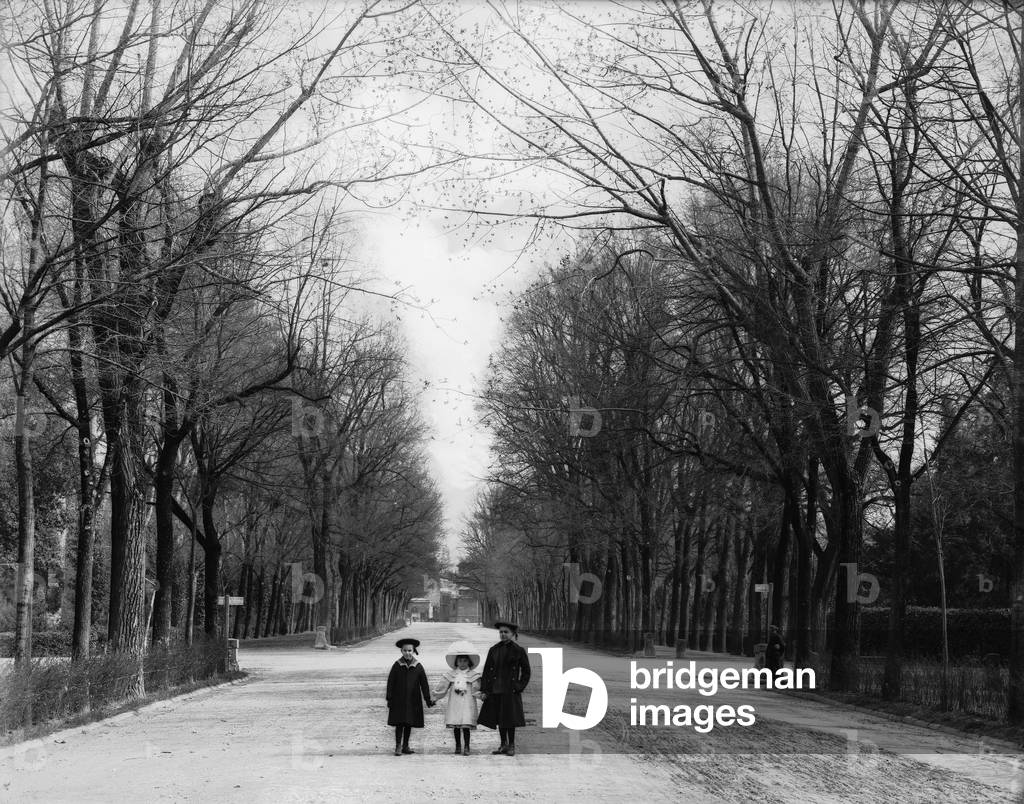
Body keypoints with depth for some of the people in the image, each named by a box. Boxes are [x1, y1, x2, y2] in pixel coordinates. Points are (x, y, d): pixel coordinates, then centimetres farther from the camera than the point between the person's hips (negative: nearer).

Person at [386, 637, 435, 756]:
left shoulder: (418, 667, 0)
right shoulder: (397, 666, -3)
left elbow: (424, 684, 4)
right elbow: (390, 683, 0)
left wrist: (428, 699, 1)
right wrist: (389, 699, -3)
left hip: (413, 701, 2)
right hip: (398, 700, -2)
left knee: (409, 724, 8)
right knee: (399, 723, -3)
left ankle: (405, 746, 19)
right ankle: (398, 746, 3)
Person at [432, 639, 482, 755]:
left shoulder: (473, 675, 4)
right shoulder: (451, 674, 10)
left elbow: (476, 689, 0)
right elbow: (442, 687, 13)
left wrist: (480, 695, -17)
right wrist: (435, 697, 9)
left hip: (467, 703, -2)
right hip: (454, 703, 2)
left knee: (466, 726, -9)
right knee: (455, 726, 4)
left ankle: (466, 747, -2)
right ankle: (458, 746, 16)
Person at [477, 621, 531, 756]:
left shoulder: (518, 650, -2)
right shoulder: (494, 650, 7)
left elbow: (526, 671, 3)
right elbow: (486, 670, 8)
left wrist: (519, 688, -5)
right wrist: (483, 690, 2)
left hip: (510, 690, -4)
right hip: (495, 690, 4)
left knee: (510, 719, -1)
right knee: (499, 719, 9)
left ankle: (511, 746, 11)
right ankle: (503, 745, 21)